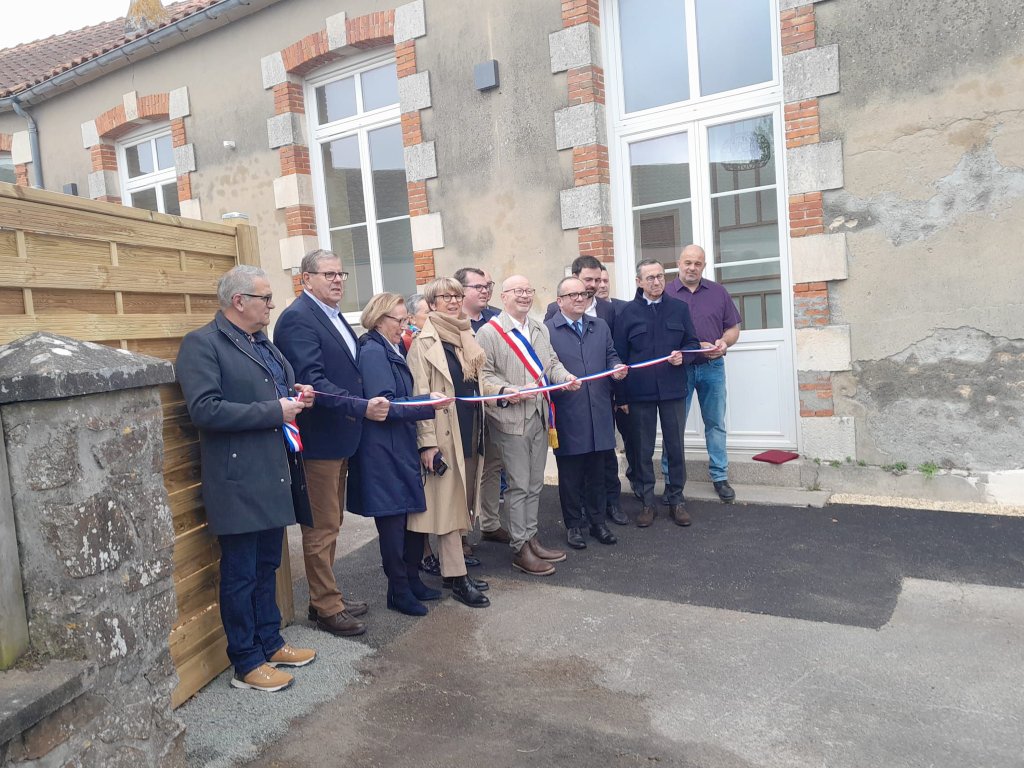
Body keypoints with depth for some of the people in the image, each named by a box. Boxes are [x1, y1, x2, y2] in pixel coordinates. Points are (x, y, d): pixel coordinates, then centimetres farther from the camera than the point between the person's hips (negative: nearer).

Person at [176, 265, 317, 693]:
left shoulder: (263, 343, 15)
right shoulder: (201, 344, -12)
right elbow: (204, 409, -22)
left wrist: (296, 395, 4)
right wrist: (275, 411, -20)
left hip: (274, 473, 8)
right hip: (238, 480, -8)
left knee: (267, 566, 19)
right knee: (240, 575, 5)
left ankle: (270, 643, 34)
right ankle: (246, 665, 19)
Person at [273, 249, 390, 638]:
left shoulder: (334, 316, 13)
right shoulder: (297, 318, -17)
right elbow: (312, 382, -25)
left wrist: (365, 406, 12)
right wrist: (362, 407, -31)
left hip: (340, 437, 10)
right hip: (318, 440, -9)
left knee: (330, 523, 19)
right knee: (321, 528, 4)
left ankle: (326, 596, 33)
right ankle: (327, 608, 18)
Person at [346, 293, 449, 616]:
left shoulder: (392, 350, 15)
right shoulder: (373, 351, -14)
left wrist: (426, 397, 4)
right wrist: (429, 404, -20)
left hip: (401, 447, 9)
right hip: (383, 452, -9)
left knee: (413, 514, 14)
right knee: (393, 519, 1)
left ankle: (411, 580, 29)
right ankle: (398, 592, 16)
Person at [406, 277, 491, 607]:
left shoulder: (466, 338, 13)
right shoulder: (424, 343, -8)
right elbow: (420, 395, -13)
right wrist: (427, 442, -17)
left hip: (468, 431, 7)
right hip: (443, 433, -7)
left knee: (460, 501, 13)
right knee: (447, 503, -1)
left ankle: (452, 568, 24)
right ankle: (456, 577, 7)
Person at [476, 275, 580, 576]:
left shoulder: (540, 329, 15)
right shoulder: (489, 332, -8)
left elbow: (551, 363, 20)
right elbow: (483, 374, -9)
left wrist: (564, 377, 0)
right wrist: (505, 390, -25)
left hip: (539, 415, 7)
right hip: (511, 418, -7)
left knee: (535, 483, 15)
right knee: (519, 485, -1)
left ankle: (530, 538, 28)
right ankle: (520, 548, 11)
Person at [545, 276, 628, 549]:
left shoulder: (600, 326, 13)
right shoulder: (547, 330, -5)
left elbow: (610, 355, 18)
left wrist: (617, 367, -2)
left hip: (599, 412, 5)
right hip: (567, 413, -4)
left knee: (597, 469, 14)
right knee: (570, 473, 7)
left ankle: (597, 521, 28)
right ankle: (573, 524, 21)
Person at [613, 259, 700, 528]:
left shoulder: (679, 309, 5)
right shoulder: (627, 313, 0)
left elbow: (693, 343, 11)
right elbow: (619, 356, 0)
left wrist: (683, 355, -13)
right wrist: (621, 396, -3)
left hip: (673, 390, 1)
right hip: (639, 392, -1)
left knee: (675, 446, 8)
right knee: (643, 449, 7)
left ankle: (676, 499, 22)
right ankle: (647, 502, 20)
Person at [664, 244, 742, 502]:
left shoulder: (718, 292, 7)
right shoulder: (665, 294, -1)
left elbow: (733, 328, 10)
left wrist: (724, 342, -11)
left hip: (712, 367, 3)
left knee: (716, 424, 9)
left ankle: (720, 477, 20)